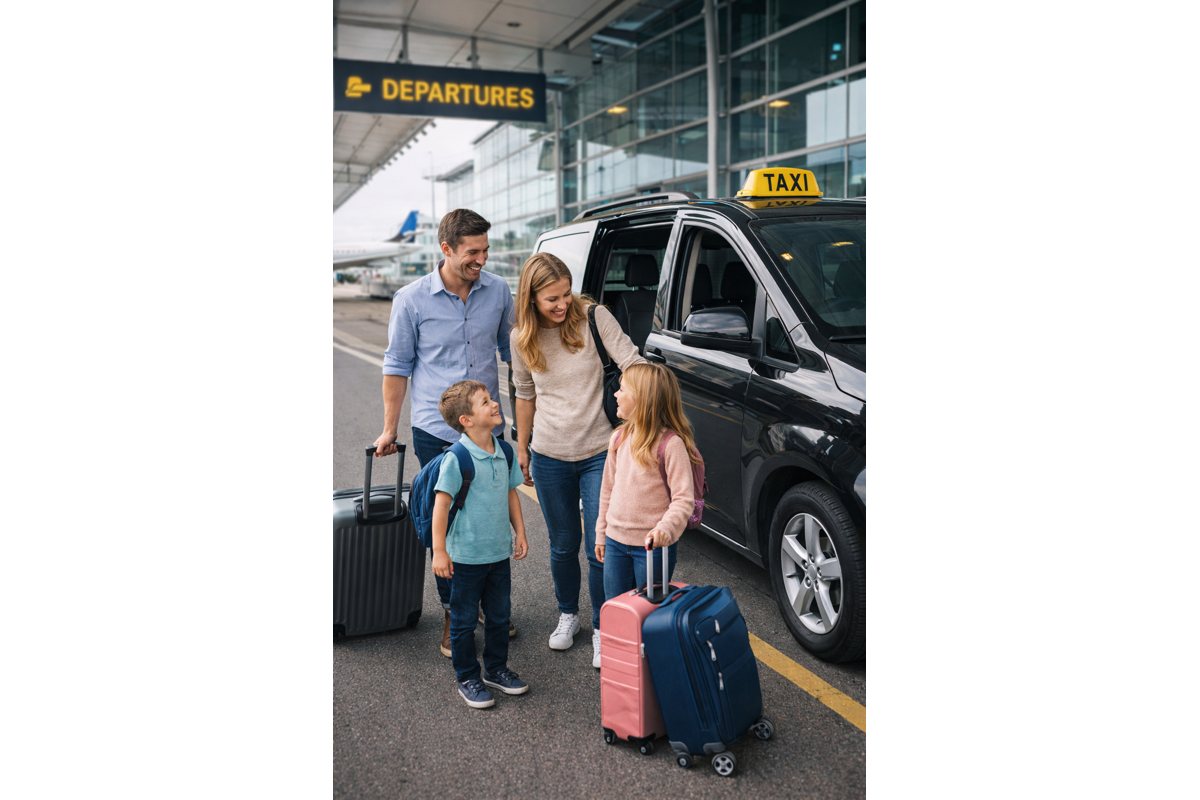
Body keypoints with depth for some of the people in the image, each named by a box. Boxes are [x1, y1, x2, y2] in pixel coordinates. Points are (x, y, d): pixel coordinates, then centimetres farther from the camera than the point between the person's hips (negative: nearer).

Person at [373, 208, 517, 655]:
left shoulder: (498, 291, 0)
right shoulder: (412, 300, -7)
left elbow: (512, 350, 13)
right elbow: (397, 366, 1)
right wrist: (389, 428, 2)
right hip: (435, 432, -2)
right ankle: (452, 615, 24)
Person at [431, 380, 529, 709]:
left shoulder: (504, 451, -1)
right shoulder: (457, 458, -20)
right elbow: (442, 502, -18)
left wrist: (520, 532, 11)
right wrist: (439, 551, -18)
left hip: (499, 552, 6)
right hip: (466, 555, -6)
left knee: (499, 615, 19)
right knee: (464, 620, 10)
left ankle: (496, 669, 37)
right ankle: (467, 678, 26)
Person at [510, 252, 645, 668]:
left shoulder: (593, 317, -11)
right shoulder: (522, 339, -1)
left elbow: (631, 362, -16)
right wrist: (521, 447, 16)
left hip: (599, 453, -2)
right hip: (549, 458, 3)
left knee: (601, 549, 0)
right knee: (563, 546, 16)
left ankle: (602, 629, 19)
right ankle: (567, 615, 40)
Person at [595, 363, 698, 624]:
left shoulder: (671, 443, -18)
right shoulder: (619, 437, 2)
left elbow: (683, 499, -19)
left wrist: (665, 528, -35)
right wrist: (601, 533, 14)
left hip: (652, 545, -6)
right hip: (616, 543, 6)